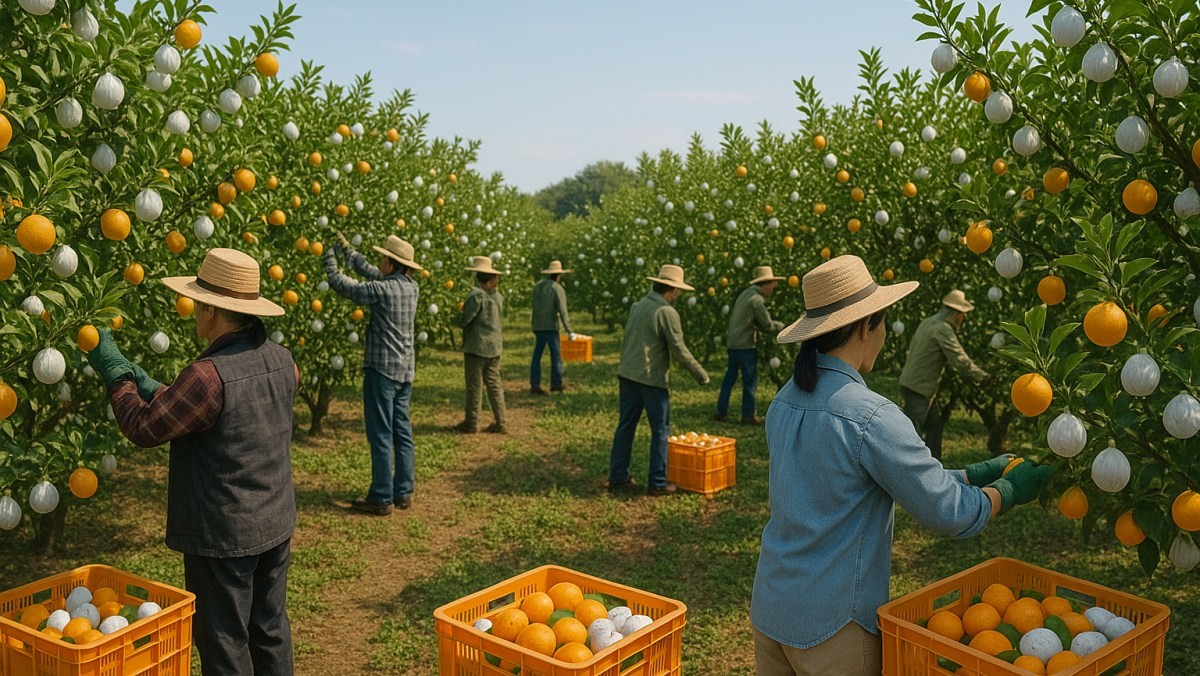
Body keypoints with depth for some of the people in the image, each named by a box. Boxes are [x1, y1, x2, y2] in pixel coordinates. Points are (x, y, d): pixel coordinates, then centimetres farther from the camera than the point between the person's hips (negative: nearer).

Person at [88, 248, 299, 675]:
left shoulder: (210, 375, -27)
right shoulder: (281, 360, -3)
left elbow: (143, 428, -16)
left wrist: (115, 372, -2)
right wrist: (149, 387, 8)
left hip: (223, 535, -7)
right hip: (275, 524, 7)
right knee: (270, 629, 20)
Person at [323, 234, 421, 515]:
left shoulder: (382, 290, -16)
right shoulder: (412, 288, 5)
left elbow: (339, 283, -8)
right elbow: (372, 273, 18)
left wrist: (330, 257, 9)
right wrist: (347, 250, 22)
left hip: (382, 368, -8)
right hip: (406, 370, 8)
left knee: (381, 435, -3)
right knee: (402, 432, 11)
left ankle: (381, 499, 1)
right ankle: (404, 492, 17)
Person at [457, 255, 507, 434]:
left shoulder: (476, 294, -16)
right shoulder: (498, 296, 8)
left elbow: (465, 320, -14)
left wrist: (459, 320, 8)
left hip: (477, 345, -7)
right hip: (494, 345, 7)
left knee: (474, 385, 2)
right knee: (494, 383, 10)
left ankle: (471, 423, 9)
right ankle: (500, 423, 10)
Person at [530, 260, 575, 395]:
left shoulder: (537, 286, 8)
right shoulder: (557, 288, -9)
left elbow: (535, 307, 12)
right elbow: (563, 312, -14)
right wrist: (569, 331, -13)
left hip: (538, 326, 5)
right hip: (551, 327, -5)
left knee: (537, 355, 6)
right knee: (556, 355, 6)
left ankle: (534, 384, 2)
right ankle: (556, 383, 10)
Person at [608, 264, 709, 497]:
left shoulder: (637, 306, 9)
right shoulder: (667, 312, -14)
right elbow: (679, 351, -12)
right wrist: (701, 375, -2)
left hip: (628, 375, 7)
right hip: (652, 379, -7)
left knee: (626, 425, 12)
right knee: (660, 430, 4)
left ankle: (618, 477, 18)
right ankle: (657, 482, 8)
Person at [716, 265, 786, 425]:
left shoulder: (746, 294, 14)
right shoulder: (757, 300, -15)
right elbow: (767, 325, -13)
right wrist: (781, 326, 6)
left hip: (732, 342, 9)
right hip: (745, 344, -9)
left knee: (730, 377, 13)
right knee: (750, 380, 1)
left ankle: (721, 412, 17)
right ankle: (748, 415, 7)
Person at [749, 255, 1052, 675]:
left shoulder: (785, 402, 2)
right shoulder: (869, 417, -22)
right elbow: (950, 514, -14)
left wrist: (976, 473, 11)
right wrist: (1013, 488, 4)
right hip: (830, 625, -7)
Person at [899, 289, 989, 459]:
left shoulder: (928, 323, 10)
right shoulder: (943, 330, -19)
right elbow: (960, 361, -19)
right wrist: (982, 376, -6)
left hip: (910, 383, 10)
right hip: (917, 389, -10)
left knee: (935, 426, 17)